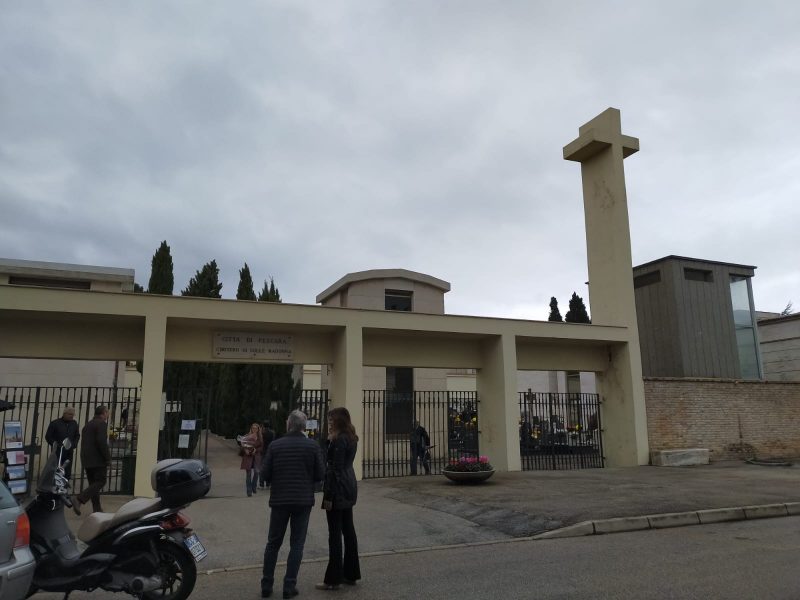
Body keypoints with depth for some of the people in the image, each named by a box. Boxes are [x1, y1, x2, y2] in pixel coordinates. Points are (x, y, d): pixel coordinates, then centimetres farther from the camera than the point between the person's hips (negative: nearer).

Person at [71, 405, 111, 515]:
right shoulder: (101, 424, -10)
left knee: (93, 483, 12)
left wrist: (85, 459, 19)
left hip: (86, 460, 9)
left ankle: (97, 509, 14)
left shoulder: (88, 425, 18)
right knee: (100, 482, -5)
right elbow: (102, 442, -20)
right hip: (98, 460, -9)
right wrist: (108, 458, -14)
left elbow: (83, 443, 18)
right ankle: (79, 499, -19)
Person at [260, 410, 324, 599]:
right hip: (303, 500, -1)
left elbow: (265, 475, -4)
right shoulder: (313, 446, -7)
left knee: (273, 543, 15)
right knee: (296, 544, 9)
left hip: (279, 500, 1)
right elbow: (320, 475, -4)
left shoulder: (275, 445, -6)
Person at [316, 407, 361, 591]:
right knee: (348, 530, 14)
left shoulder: (339, 440, -17)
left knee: (335, 533, -3)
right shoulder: (350, 438, 11)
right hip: (349, 488, 10)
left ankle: (333, 579, 4)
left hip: (339, 490, -10)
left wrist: (328, 496, -17)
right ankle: (351, 574, 22)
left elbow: (335, 470, -19)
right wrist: (330, 438, 8)